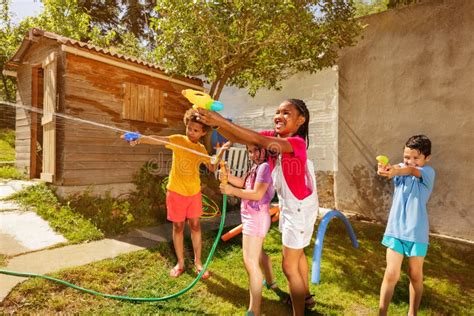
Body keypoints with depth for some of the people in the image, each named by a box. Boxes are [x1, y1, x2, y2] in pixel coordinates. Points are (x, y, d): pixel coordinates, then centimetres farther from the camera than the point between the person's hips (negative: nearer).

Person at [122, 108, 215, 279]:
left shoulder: (201, 149, 1)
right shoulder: (178, 140, -12)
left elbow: (212, 168, 5)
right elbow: (157, 139, -29)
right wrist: (140, 139, -49)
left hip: (194, 192, 3)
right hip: (176, 192, -3)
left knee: (195, 226, 12)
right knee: (178, 227, 10)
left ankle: (198, 262, 29)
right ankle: (180, 263, 28)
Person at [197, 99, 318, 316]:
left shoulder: (297, 143, -28)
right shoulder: (272, 137, -6)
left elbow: (257, 139, -42)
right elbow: (237, 138, -16)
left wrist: (222, 121, -45)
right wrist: (215, 123, -33)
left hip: (301, 207, -8)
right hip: (288, 204, 9)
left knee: (289, 266, 3)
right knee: (297, 253, 27)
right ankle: (305, 296, 51)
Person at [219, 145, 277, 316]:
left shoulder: (265, 167, -19)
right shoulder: (256, 167, 11)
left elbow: (257, 194, -27)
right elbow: (243, 183, 11)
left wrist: (233, 191, -29)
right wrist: (228, 175, -6)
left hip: (256, 218, -11)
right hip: (252, 217, 11)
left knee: (250, 261, -9)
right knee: (257, 252, 29)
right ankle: (270, 281, 51)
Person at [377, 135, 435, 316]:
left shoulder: (428, 172, -7)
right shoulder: (400, 168, 1)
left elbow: (411, 171, -30)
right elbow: (391, 170, -23)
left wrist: (395, 172, -52)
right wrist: (385, 169, -47)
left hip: (416, 232, -1)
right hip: (396, 229, 1)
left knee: (415, 275, 15)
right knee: (391, 274, 0)